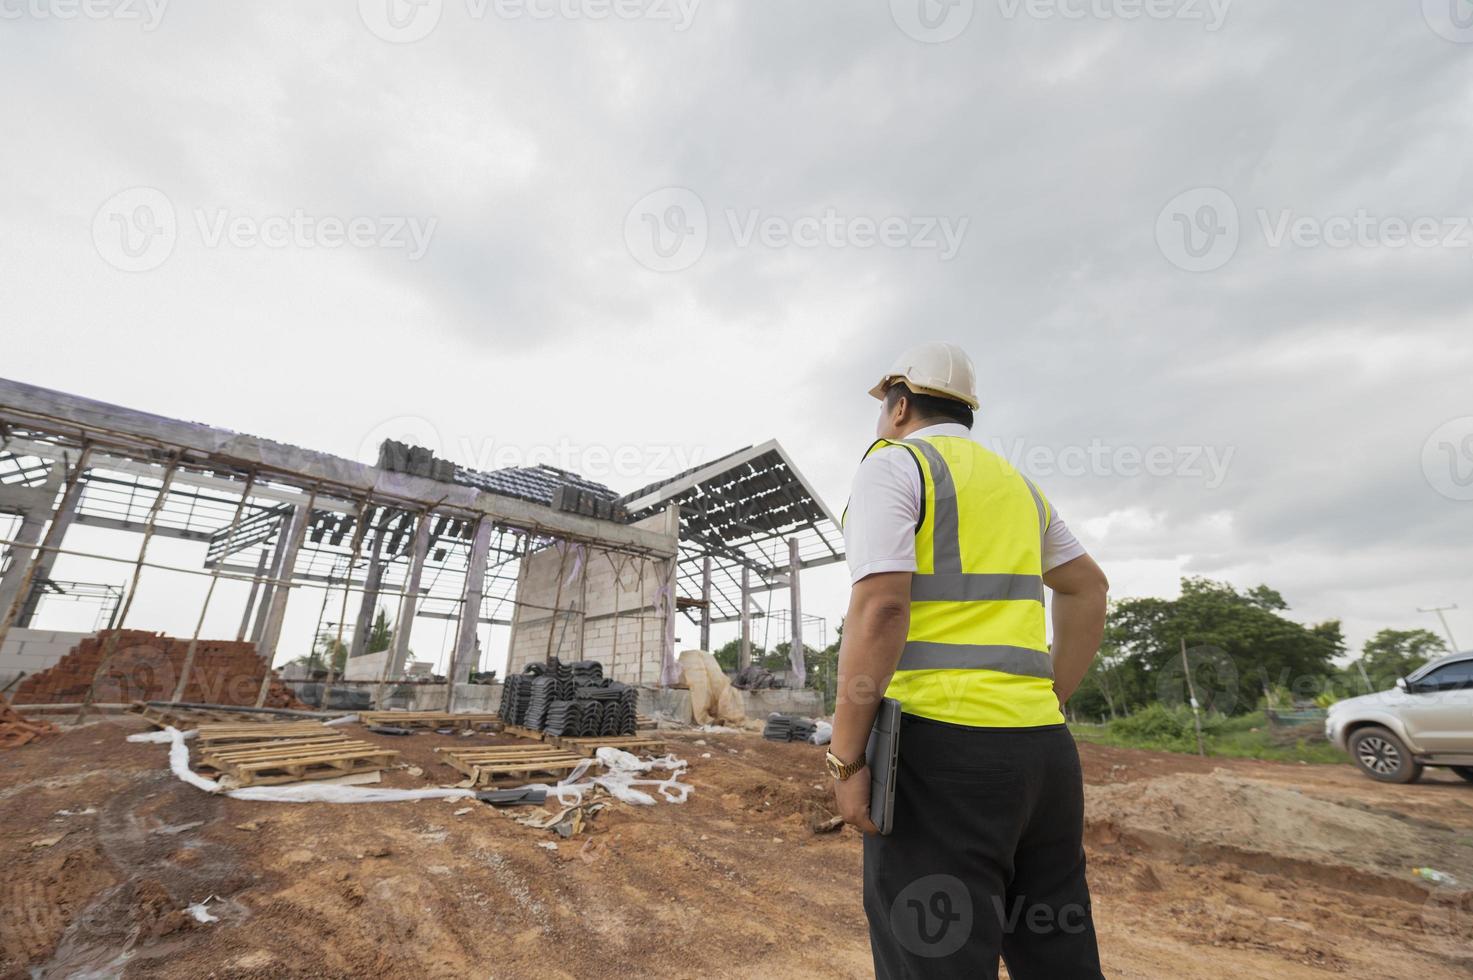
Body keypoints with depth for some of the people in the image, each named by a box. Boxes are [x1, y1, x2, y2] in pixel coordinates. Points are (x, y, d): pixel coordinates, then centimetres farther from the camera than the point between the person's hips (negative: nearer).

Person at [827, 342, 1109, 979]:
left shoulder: (892, 465, -5)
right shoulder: (1013, 481, 19)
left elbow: (879, 610, -17)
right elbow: (1088, 589, 25)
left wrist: (845, 757, -12)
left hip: (940, 747, -8)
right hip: (1041, 747, 8)